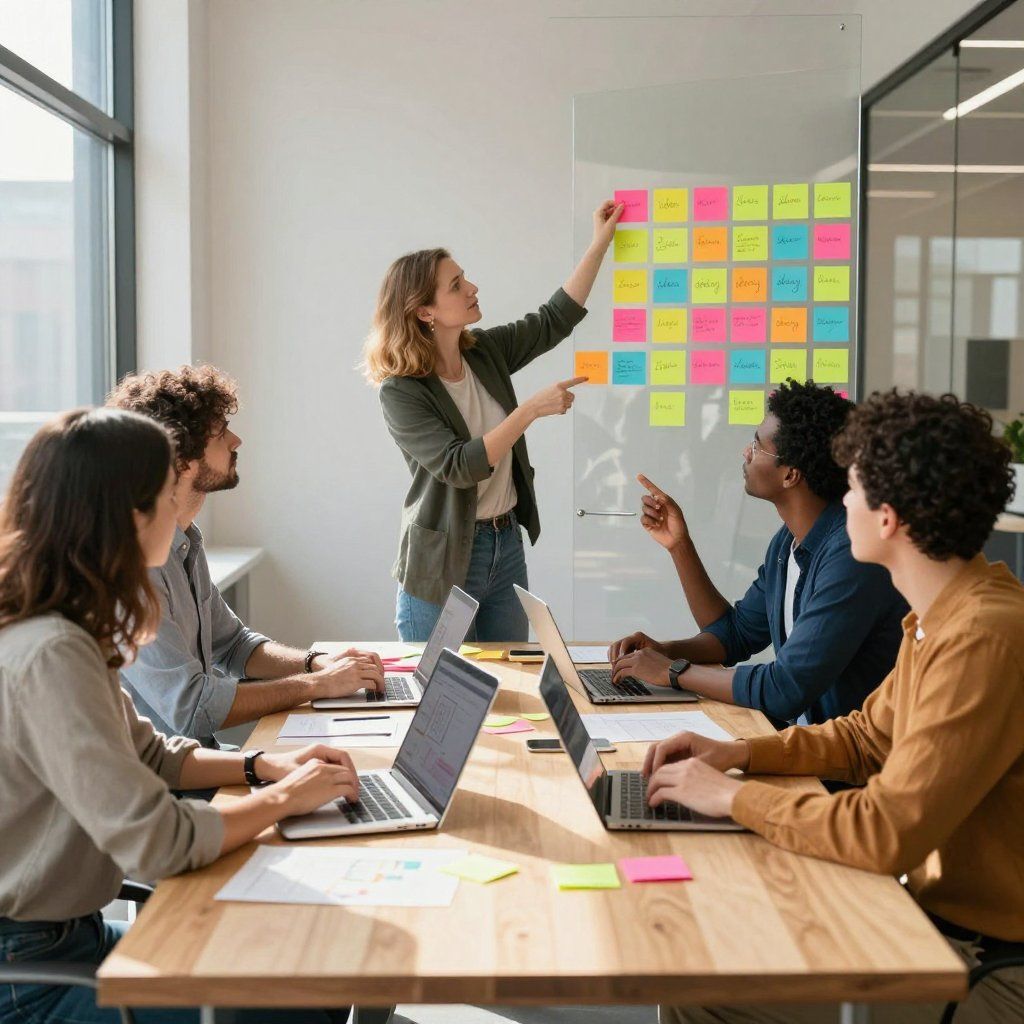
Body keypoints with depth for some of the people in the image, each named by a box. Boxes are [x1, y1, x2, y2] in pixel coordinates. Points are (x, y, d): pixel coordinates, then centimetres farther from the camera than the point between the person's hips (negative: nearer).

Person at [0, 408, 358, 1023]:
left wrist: (263, 766, 1)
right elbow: (156, 843, -28)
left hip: (69, 934, 9)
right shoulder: (50, 656, -27)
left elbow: (144, 753, 16)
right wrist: (283, 798, -12)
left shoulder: (64, 628, 4)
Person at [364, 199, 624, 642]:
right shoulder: (400, 392, -17)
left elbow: (557, 318, 10)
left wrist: (600, 243, 6)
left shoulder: (486, 352, 1)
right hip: (443, 563, -6)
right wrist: (532, 409, -25)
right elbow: (459, 467, -25)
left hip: (507, 544, 6)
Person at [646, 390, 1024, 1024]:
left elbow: (887, 834, -29)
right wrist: (742, 753, 2)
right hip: (938, 914, 8)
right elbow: (868, 738, 17)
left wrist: (732, 796, -16)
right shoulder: (941, 616, 5)